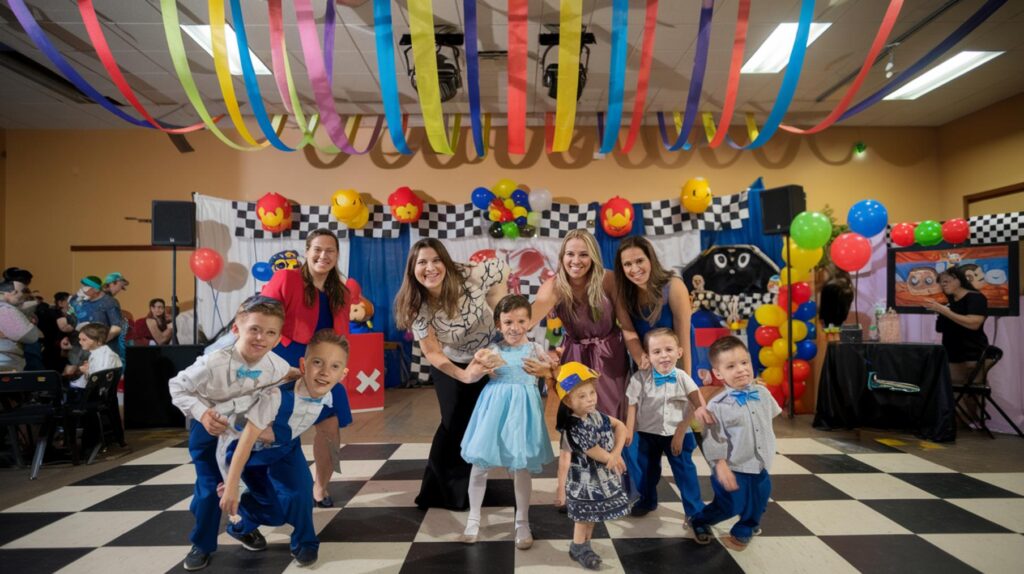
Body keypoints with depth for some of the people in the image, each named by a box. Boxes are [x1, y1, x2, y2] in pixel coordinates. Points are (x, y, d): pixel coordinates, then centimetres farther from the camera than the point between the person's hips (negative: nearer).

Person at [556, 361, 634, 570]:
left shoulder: (595, 414, -2)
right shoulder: (574, 427, -28)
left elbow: (620, 426, 0)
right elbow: (597, 454, -23)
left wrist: (617, 453, -13)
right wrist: (613, 459, -7)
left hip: (604, 476, 8)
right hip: (587, 479, -8)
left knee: (593, 515, 21)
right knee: (585, 516, 9)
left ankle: (585, 545, 37)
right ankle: (578, 548, 28)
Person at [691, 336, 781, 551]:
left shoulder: (763, 393, -3)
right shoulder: (717, 405, -20)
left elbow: (771, 416, 16)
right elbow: (712, 440, -18)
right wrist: (721, 466, -21)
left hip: (761, 467, 6)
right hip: (733, 468, -5)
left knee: (757, 505, 19)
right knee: (730, 506, 6)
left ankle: (742, 533, 46)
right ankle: (698, 522, 33)